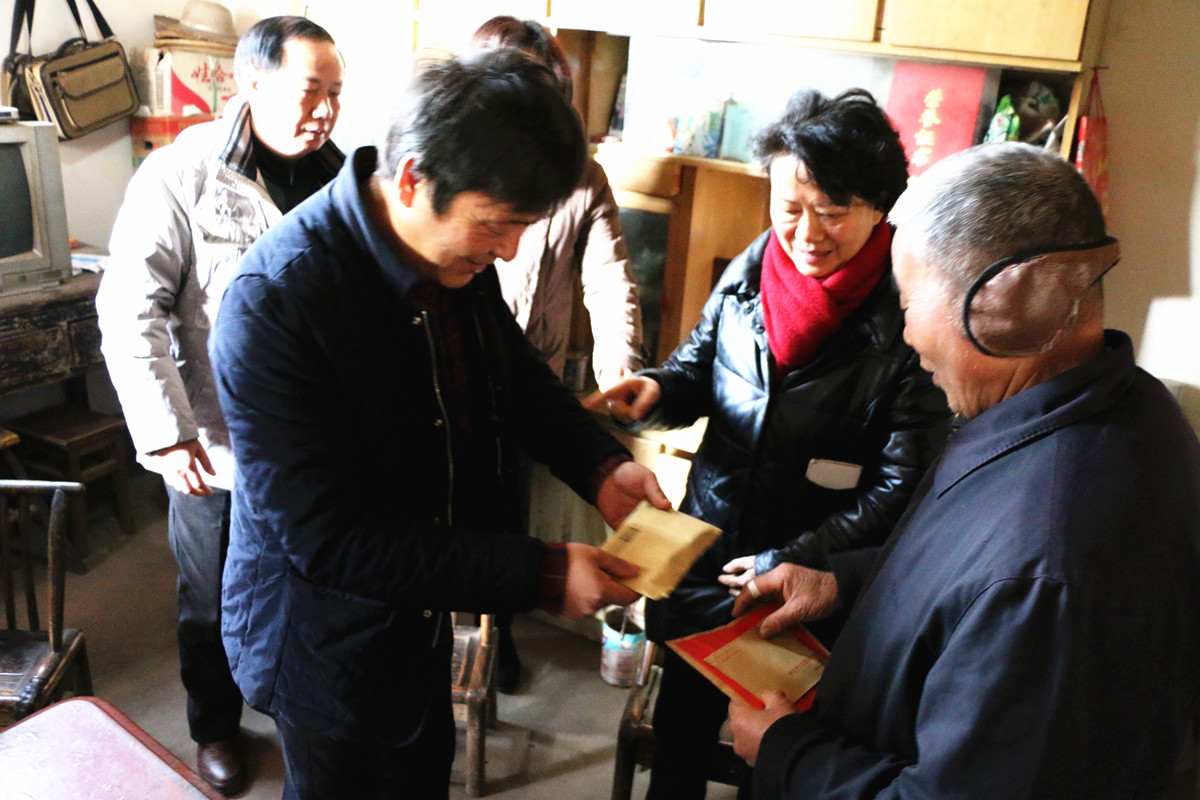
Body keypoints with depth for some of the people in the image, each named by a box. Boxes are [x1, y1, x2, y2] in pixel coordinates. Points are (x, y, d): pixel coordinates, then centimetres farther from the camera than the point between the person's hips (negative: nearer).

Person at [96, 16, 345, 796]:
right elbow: (131, 312, -14)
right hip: (219, 447, -3)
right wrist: (167, 437, -19)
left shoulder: (338, 176, 2)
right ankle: (215, 726, 42)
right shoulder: (182, 174, -11)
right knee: (215, 606, 17)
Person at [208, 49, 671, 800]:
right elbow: (325, 537, -30)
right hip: (329, 645, -6)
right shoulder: (273, 302, -32)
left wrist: (601, 463, -10)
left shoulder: (459, 248, -12)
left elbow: (514, 365, 7)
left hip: (422, 616, 6)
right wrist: (541, 575, -33)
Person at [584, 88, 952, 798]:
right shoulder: (750, 272, -6)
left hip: (813, 588, -4)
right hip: (708, 550, 4)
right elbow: (699, 369, 10)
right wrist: (657, 392, -12)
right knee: (681, 720, 23)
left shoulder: (908, 320, -19)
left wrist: (792, 561, -18)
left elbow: (901, 487, -15)